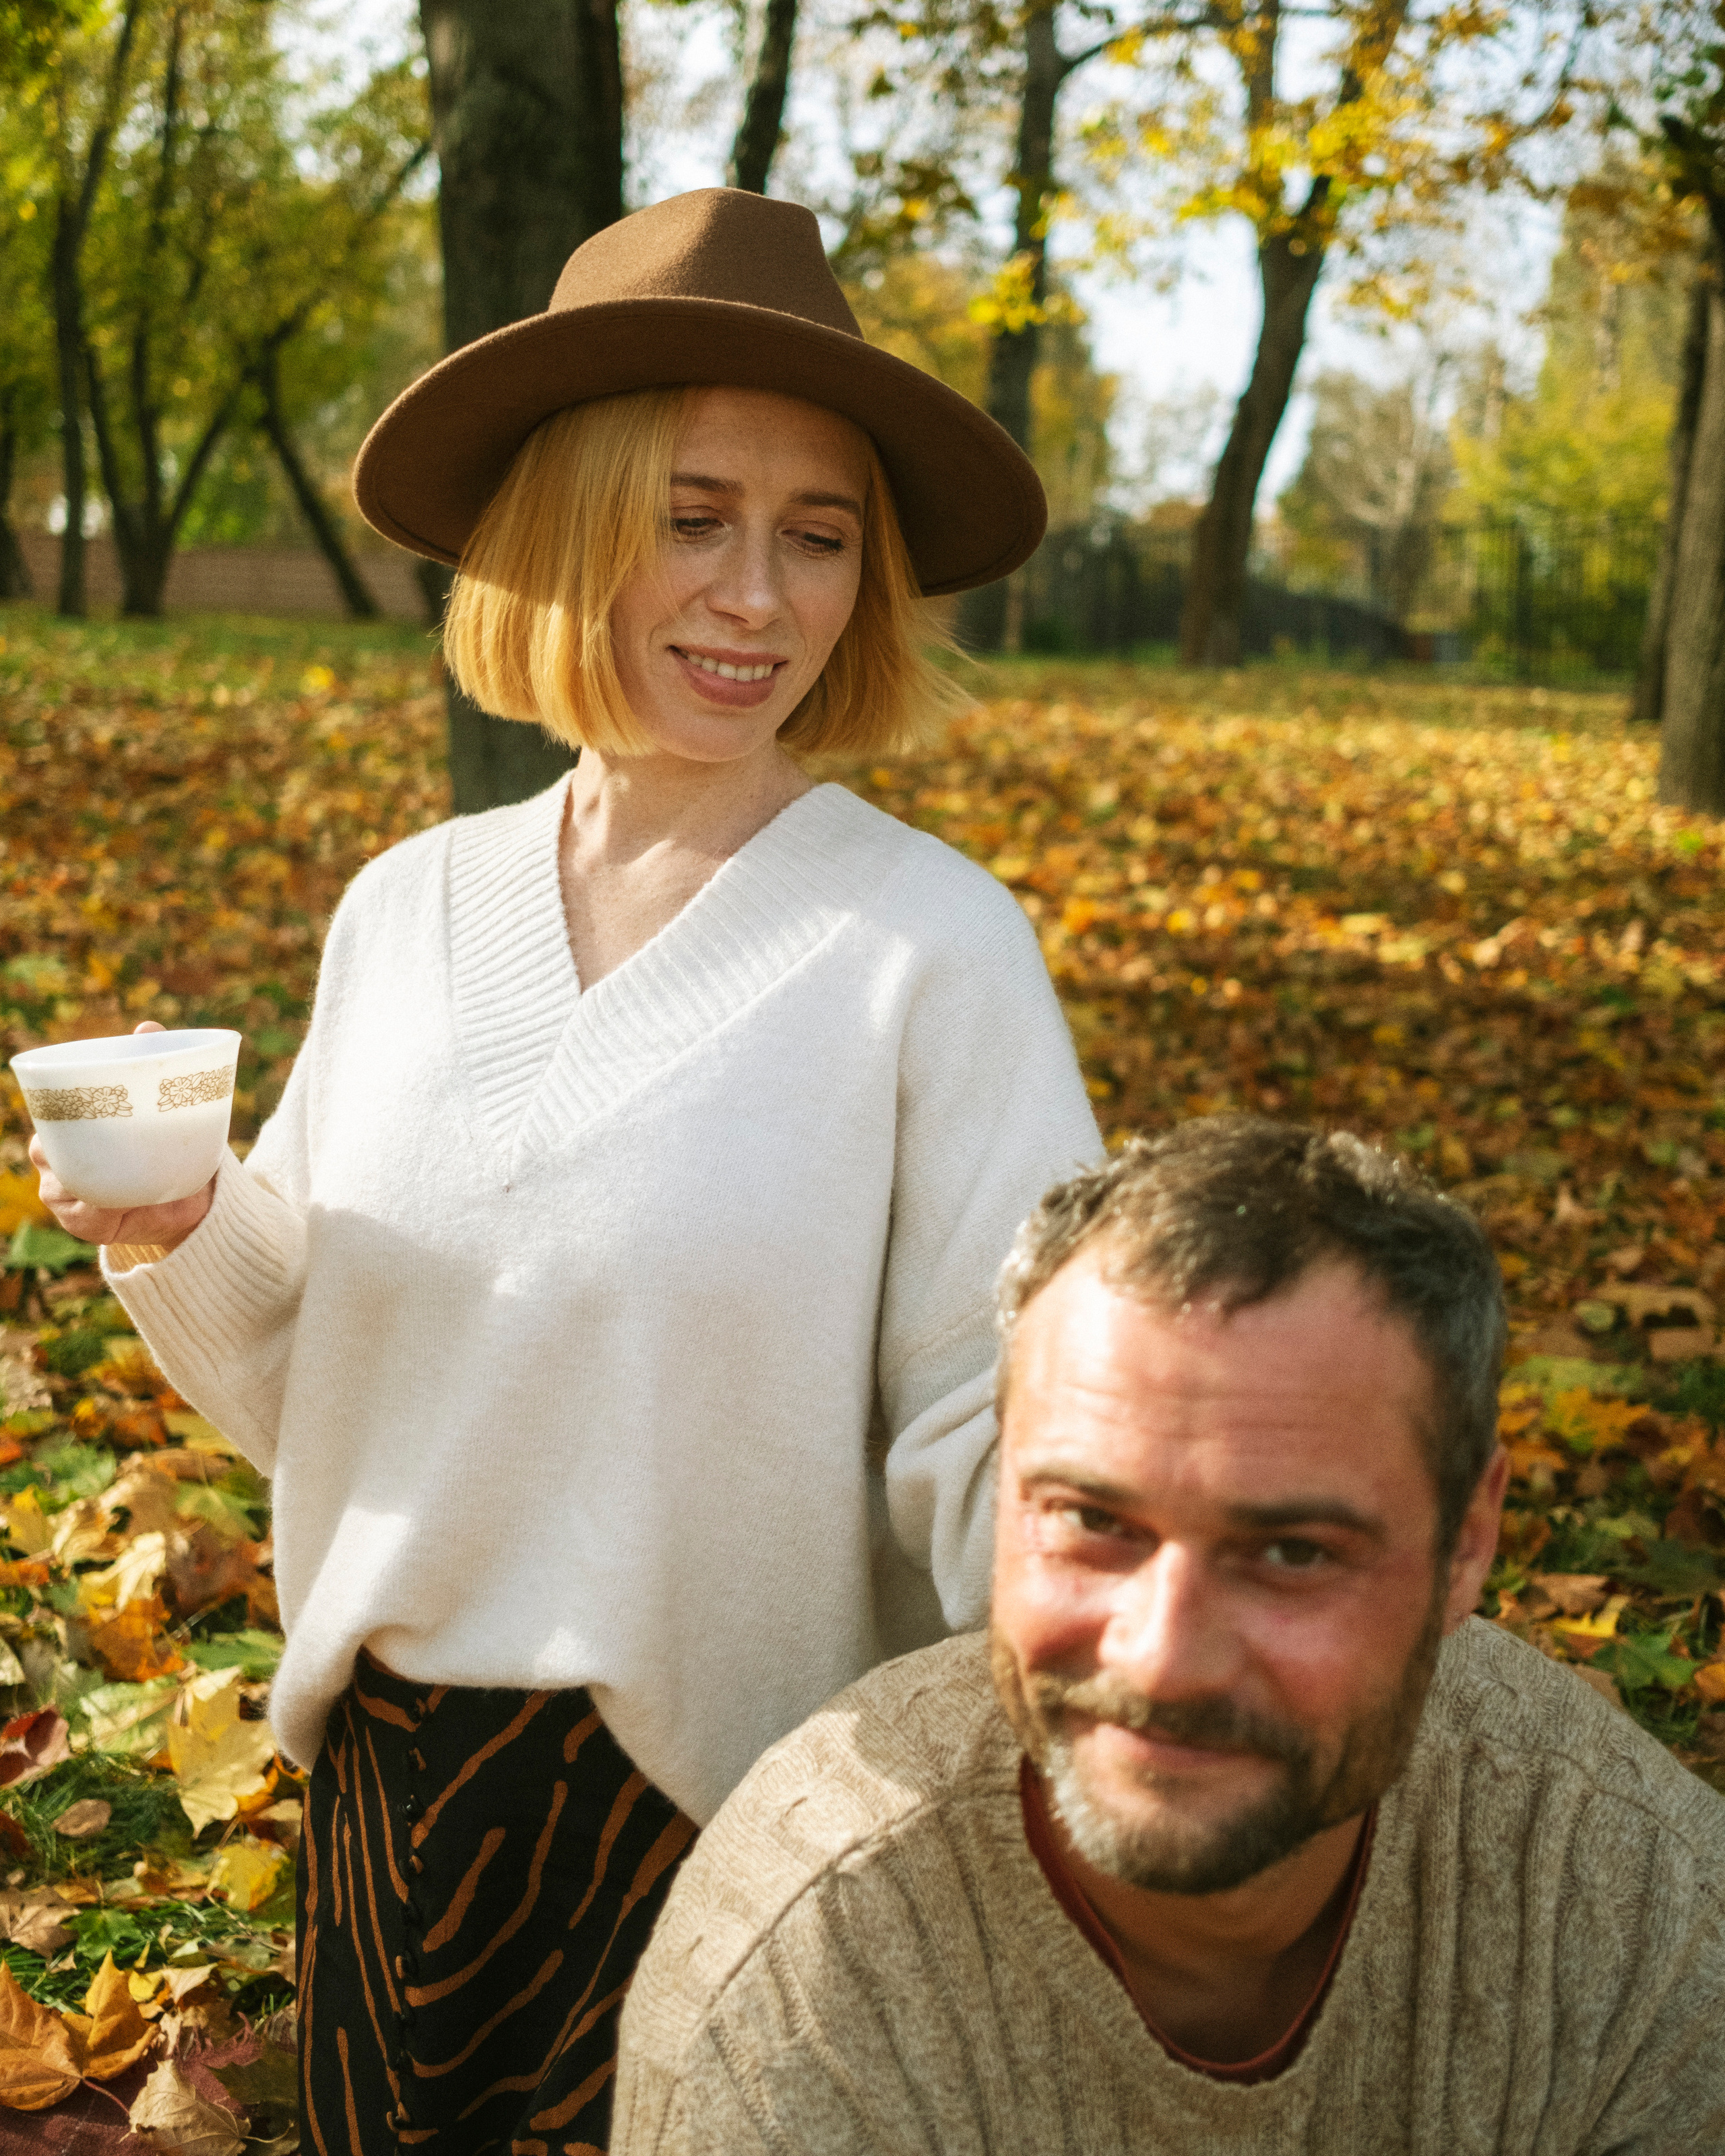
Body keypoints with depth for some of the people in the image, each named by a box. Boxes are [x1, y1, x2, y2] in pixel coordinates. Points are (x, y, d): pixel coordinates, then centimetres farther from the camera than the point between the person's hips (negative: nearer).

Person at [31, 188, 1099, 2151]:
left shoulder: (929, 945, -13)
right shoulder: (406, 916, 1)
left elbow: (991, 1431, -15)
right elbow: (301, 1383, 8)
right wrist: (179, 1235, -11)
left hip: (717, 1832, -4)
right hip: (388, 1787, 5)